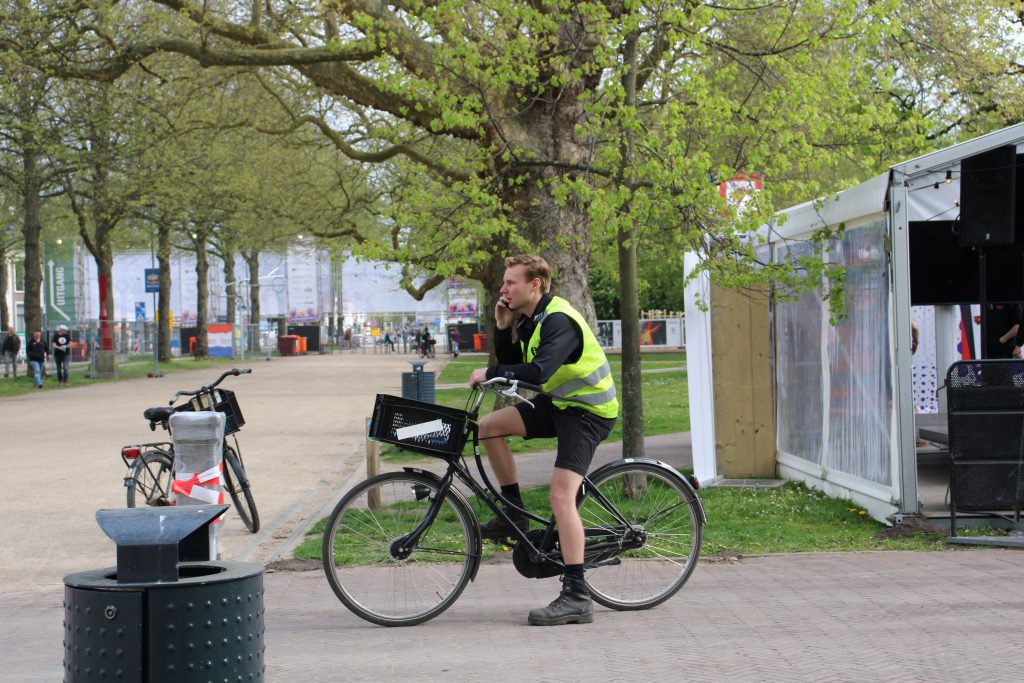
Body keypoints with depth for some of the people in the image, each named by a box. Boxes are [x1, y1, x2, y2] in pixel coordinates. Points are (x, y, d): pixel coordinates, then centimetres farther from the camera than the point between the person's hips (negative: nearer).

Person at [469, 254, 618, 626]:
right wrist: (503, 328, -3)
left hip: (588, 410, -9)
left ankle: (577, 597, -19)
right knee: (490, 426, 1)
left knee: (561, 496, -19)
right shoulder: (529, 320, 8)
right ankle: (514, 515, 11)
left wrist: (490, 372, -27)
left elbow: (538, 372, -36)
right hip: (559, 403, 9)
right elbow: (511, 364, 9)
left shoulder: (558, 320, -23)